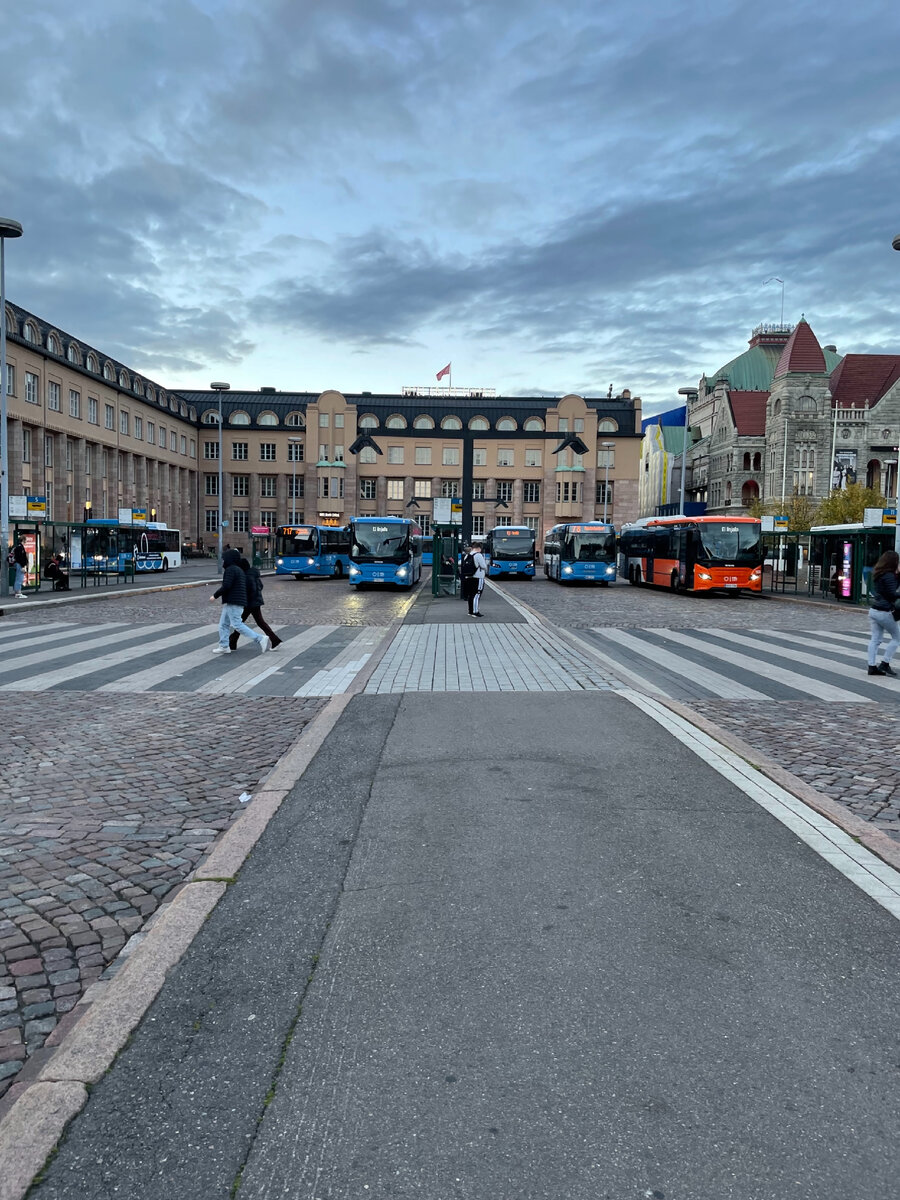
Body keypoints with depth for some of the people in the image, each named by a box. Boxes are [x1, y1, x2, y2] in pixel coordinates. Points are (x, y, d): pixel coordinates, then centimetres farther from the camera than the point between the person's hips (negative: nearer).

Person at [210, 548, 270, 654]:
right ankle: (224, 646, 14)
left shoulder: (230, 570, -12)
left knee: (237, 624, -13)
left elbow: (226, 586, -21)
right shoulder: (239, 570, 20)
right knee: (223, 624, 13)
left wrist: (215, 595, -11)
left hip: (233, 603, -11)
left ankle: (260, 639, -18)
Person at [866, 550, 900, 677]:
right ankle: (885, 664, 5)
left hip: (873, 610, 8)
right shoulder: (889, 576, -16)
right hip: (885, 612, -8)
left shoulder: (877, 574, 9)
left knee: (875, 639, 7)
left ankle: (872, 666, 5)